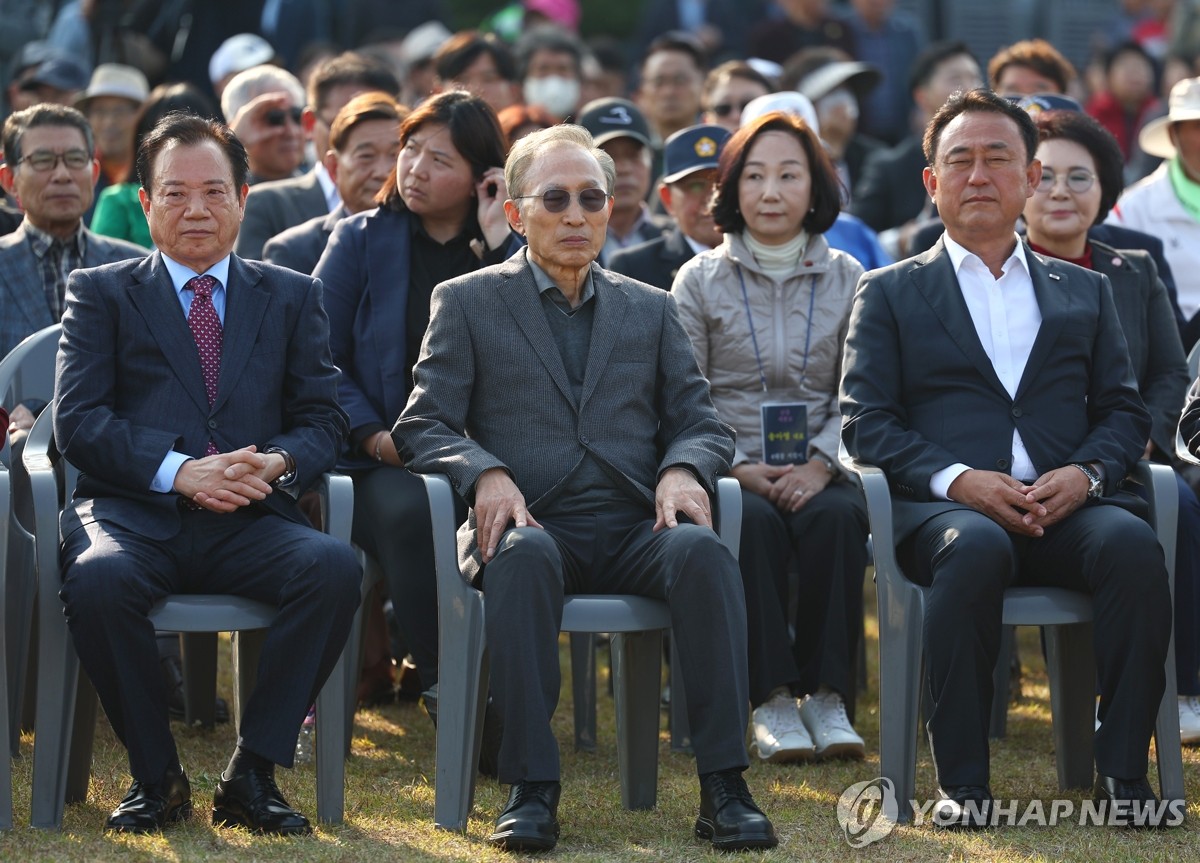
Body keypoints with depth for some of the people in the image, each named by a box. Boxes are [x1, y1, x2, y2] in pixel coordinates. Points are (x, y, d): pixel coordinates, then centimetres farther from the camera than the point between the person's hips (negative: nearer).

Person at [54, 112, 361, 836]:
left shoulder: (293, 298, 20)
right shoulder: (101, 293, 14)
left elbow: (323, 419, 12)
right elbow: (78, 421, 1)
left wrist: (277, 464, -12)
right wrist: (178, 471, -15)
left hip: (251, 522, 2)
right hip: (135, 515, -2)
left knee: (335, 567, -31)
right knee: (97, 579, -37)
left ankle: (254, 773, -18)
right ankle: (157, 775, -14)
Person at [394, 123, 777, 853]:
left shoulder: (651, 309, 23)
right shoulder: (467, 303, 14)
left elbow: (701, 422, 16)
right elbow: (424, 426, 6)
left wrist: (683, 469, -8)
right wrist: (484, 472, -16)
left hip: (633, 527, 2)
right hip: (531, 522, -2)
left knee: (702, 550, -32)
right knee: (522, 557, -38)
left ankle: (724, 786, -33)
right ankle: (532, 789, -37)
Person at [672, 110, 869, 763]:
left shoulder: (847, 280, 12)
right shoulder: (700, 280, 9)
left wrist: (820, 465, -12)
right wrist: (737, 467, -12)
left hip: (817, 472, 1)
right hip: (731, 471, -1)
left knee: (835, 517, -33)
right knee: (754, 525, -34)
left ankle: (826, 695, -27)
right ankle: (771, 701, -29)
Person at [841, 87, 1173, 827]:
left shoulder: (1085, 292, 25)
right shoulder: (890, 294, 18)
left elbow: (1124, 412, 17)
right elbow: (866, 423, 6)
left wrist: (1086, 472, -6)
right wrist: (957, 479, -12)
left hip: (1065, 508, 2)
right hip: (944, 509, -2)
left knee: (1133, 544, -33)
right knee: (975, 550, -39)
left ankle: (1124, 773, -28)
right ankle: (963, 784, -32)